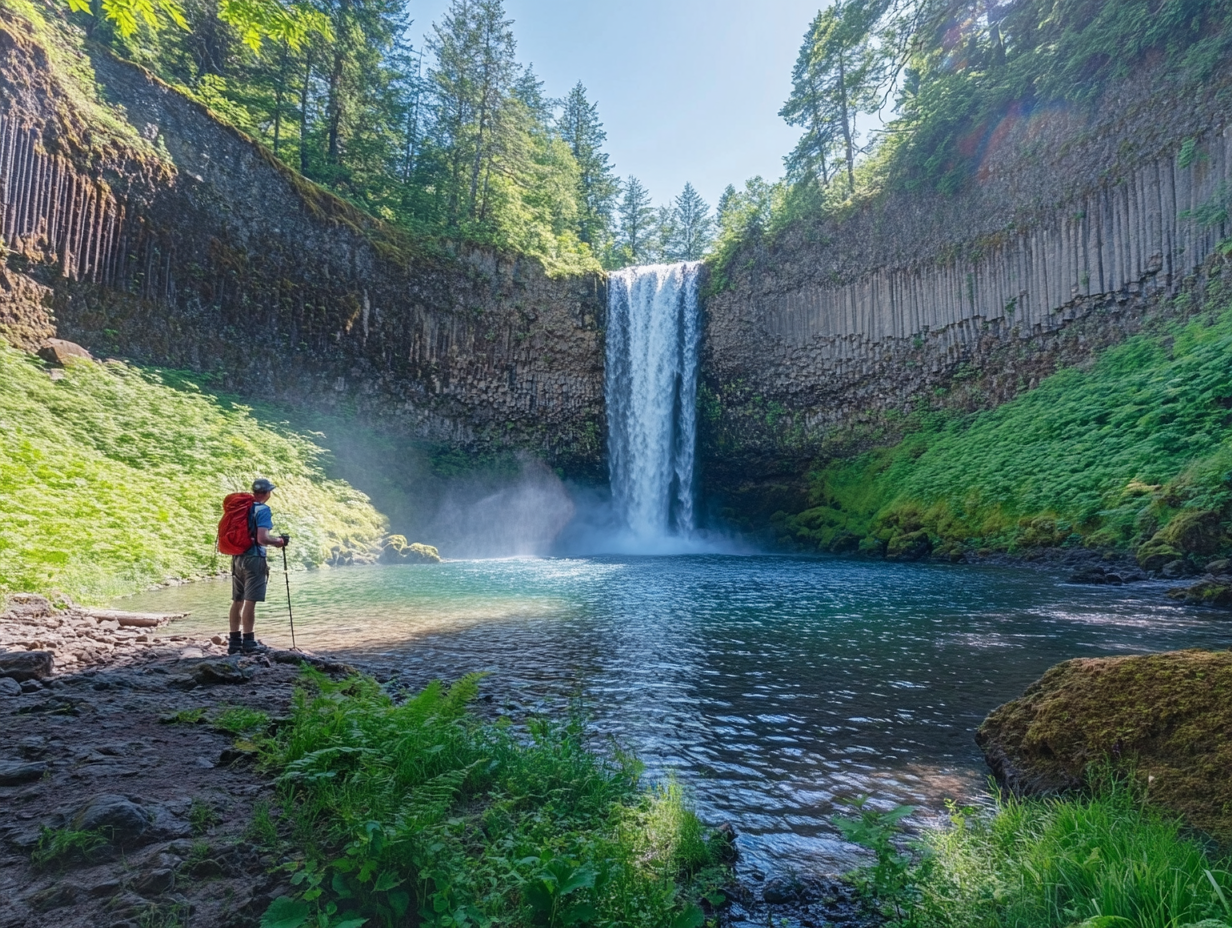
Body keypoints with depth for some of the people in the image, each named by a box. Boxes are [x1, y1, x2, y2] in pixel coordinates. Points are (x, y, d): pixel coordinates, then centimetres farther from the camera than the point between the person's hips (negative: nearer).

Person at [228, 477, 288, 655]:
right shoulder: (262, 510, -11)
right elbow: (262, 538, -21)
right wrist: (279, 541, -5)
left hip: (237, 557, 8)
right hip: (254, 558, -8)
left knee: (237, 600, 11)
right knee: (250, 601, -6)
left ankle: (234, 642, 17)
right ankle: (248, 642, -3)